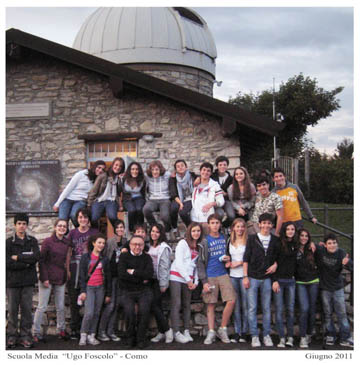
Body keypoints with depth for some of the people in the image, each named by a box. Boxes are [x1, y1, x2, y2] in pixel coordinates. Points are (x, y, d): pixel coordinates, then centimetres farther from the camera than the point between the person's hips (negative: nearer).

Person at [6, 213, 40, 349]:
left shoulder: (32, 241, 8)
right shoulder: (9, 242, 2)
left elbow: (36, 257, -8)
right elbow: (8, 262, -9)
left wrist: (18, 258, -11)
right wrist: (26, 262, -10)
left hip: (28, 281, 2)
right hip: (12, 281, -1)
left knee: (27, 309, 4)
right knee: (12, 310, 4)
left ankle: (25, 336, 12)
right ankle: (11, 336, 14)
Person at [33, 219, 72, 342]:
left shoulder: (67, 243, 5)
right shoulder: (47, 241, -7)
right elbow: (41, 260, -7)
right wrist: (44, 278, -12)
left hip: (61, 279, 4)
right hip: (47, 278, -4)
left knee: (61, 307, 9)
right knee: (42, 307, 0)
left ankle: (61, 330, 22)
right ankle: (36, 332, 9)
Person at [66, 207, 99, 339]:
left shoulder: (94, 232, 6)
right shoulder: (72, 233, 10)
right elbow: (68, 252, 10)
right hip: (75, 268, 2)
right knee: (74, 300, 4)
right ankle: (74, 329, 11)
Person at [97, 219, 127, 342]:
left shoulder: (125, 242, 9)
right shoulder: (110, 242, -9)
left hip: (120, 276, 6)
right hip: (111, 275, -6)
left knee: (116, 304, 7)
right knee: (110, 304, -8)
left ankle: (110, 331, 15)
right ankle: (101, 332, 4)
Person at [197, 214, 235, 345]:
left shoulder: (224, 238, 10)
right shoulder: (205, 241, -3)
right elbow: (200, 262, -4)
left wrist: (227, 258, 2)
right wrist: (204, 281, -9)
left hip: (223, 274, 3)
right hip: (210, 276, -3)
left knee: (231, 300, -9)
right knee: (211, 305, 2)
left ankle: (222, 329, 6)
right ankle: (211, 332, 13)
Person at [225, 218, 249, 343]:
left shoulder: (248, 241, -2)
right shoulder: (230, 241, 14)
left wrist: (239, 263, -10)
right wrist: (227, 263, 5)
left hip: (244, 275, -4)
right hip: (233, 276, 4)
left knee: (245, 304, -1)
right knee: (236, 305, 6)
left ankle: (244, 332, 5)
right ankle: (237, 332, 10)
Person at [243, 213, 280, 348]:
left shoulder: (275, 240, 6)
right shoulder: (252, 238, 0)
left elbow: (278, 255, 18)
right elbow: (246, 258, -1)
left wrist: (275, 265, -3)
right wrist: (245, 276, -6)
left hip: (267, 278, 2)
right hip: (252, 278, -2)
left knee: (267, 308, 7)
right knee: (252, 308, 1)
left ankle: (266, 335, 17)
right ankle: (254, 336, 9)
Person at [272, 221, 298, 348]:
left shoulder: (295, 245, 10)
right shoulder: (278, 244, -6)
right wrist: (274, 280, -12)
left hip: (291, 280, 4)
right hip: (279, 280, -4)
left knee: (290, 309, 5)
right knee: (279, 310, -3)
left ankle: (290, 337, 11)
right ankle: (282, 338, 2)